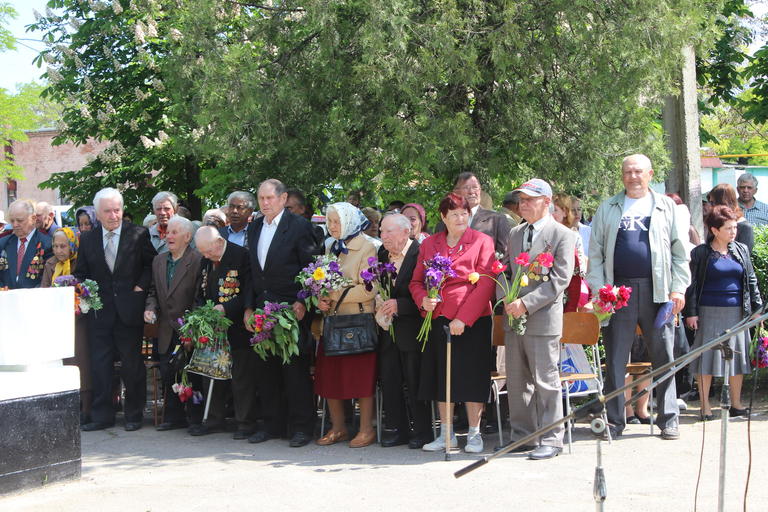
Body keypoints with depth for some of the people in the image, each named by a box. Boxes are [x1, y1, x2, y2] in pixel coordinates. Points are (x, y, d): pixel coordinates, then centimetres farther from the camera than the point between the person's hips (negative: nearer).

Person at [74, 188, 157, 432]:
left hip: (129, 310, -3)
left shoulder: (139, 235, -1)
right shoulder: (87, 239, 8)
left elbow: (152, 264, 4)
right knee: (99, 364, 2)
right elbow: (81, 273, 14)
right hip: (99, 312, 3)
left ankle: (134, 415, 15)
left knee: (132, 364, 4)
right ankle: (102, 415, 10)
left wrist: (141, 286, -7)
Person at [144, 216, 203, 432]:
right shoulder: (158, 261, 12)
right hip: (167, 331, 6)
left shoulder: (198, 260, -10)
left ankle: (197, 417, 10)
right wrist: (150, 308, 0)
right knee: (167, 373, 7)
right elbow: (153, 291, 19)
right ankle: (174, 417, 16)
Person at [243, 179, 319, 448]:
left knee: (295, 369, -3)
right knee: (264, 368, 9)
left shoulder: (299, 226, -6)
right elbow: (252, 271, 17)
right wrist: (249, 307, 10)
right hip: (262, 311, 6)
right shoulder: (254, 228, 14)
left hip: (291, 310, -6)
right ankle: (272, 423, 19)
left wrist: (302, 303, -14)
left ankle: (302, 426, 5)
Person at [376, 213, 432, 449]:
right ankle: (398, 429, 17)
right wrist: (380, 307, 2)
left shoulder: (420, 254, -11)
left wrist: (398, 305, -19)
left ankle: (422, 431, 9)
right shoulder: (382, 254, 10)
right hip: (388, 330, 7)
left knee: (414, 382, -2)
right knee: (389, 381, 8)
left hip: (411, 329, -6)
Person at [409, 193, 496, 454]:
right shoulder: (429, 244, 11)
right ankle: (446, 434, 18)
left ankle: (474, 434, 9)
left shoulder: (482, 241, -1)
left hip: (471, 322, -4)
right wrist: (423, 300, -10)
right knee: (442, 376, 8)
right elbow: (416, 281, 13)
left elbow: (485, 284, -8)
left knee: (471, 377, -2)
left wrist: (464, 318, -15)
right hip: (438, 319, 4)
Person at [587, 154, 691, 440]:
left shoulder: (666, 207, 10)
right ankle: (614, 421, 10)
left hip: (656, 291, -1)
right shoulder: (608, 209, 12)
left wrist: (678, 289, -2)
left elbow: (680, 252, 8)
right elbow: (595, 253, 9)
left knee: (664, 357, 2)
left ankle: (668, 419, 11)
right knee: (615, 359, 2)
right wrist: (598, 290, -2)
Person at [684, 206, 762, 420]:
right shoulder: (701, 253, 0)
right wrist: (691, 312, -7)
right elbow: (692, 284, -1)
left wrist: (757, 308, 9)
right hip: (709, 312, -4)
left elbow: (751, 281, 14)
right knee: (707, 357, -2)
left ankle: (736, 404, 16)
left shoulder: (741, 250, 11)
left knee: (737, 355, 6)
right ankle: (705, 406, 5)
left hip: (737, 313, 4)